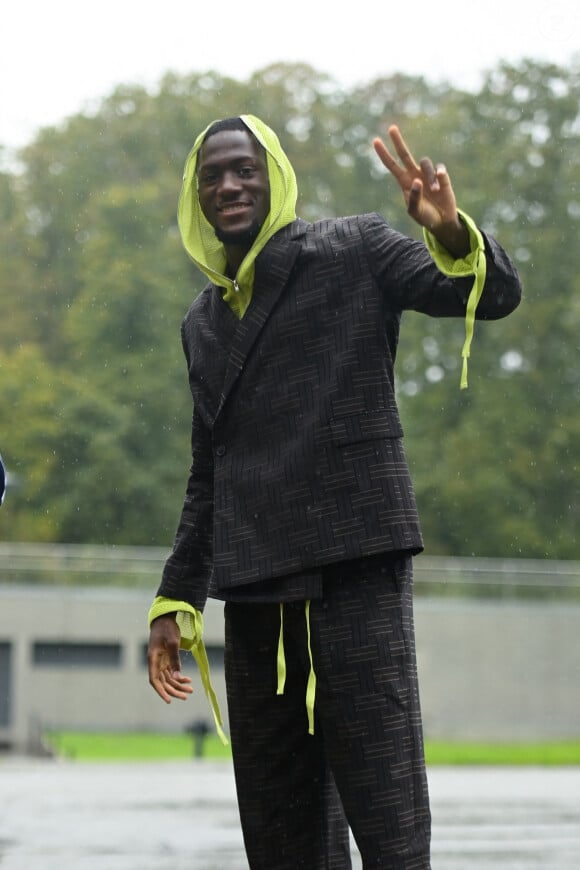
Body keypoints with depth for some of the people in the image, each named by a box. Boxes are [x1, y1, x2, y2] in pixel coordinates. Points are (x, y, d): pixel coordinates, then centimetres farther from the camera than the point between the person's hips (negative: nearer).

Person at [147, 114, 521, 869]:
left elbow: (493, 295, -6)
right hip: (255, 591, 6)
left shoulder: (353, 253, 4)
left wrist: (451, 233, -28)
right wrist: (176, 598, 19)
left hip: (357, 567, -6)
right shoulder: (203, 322, 20)